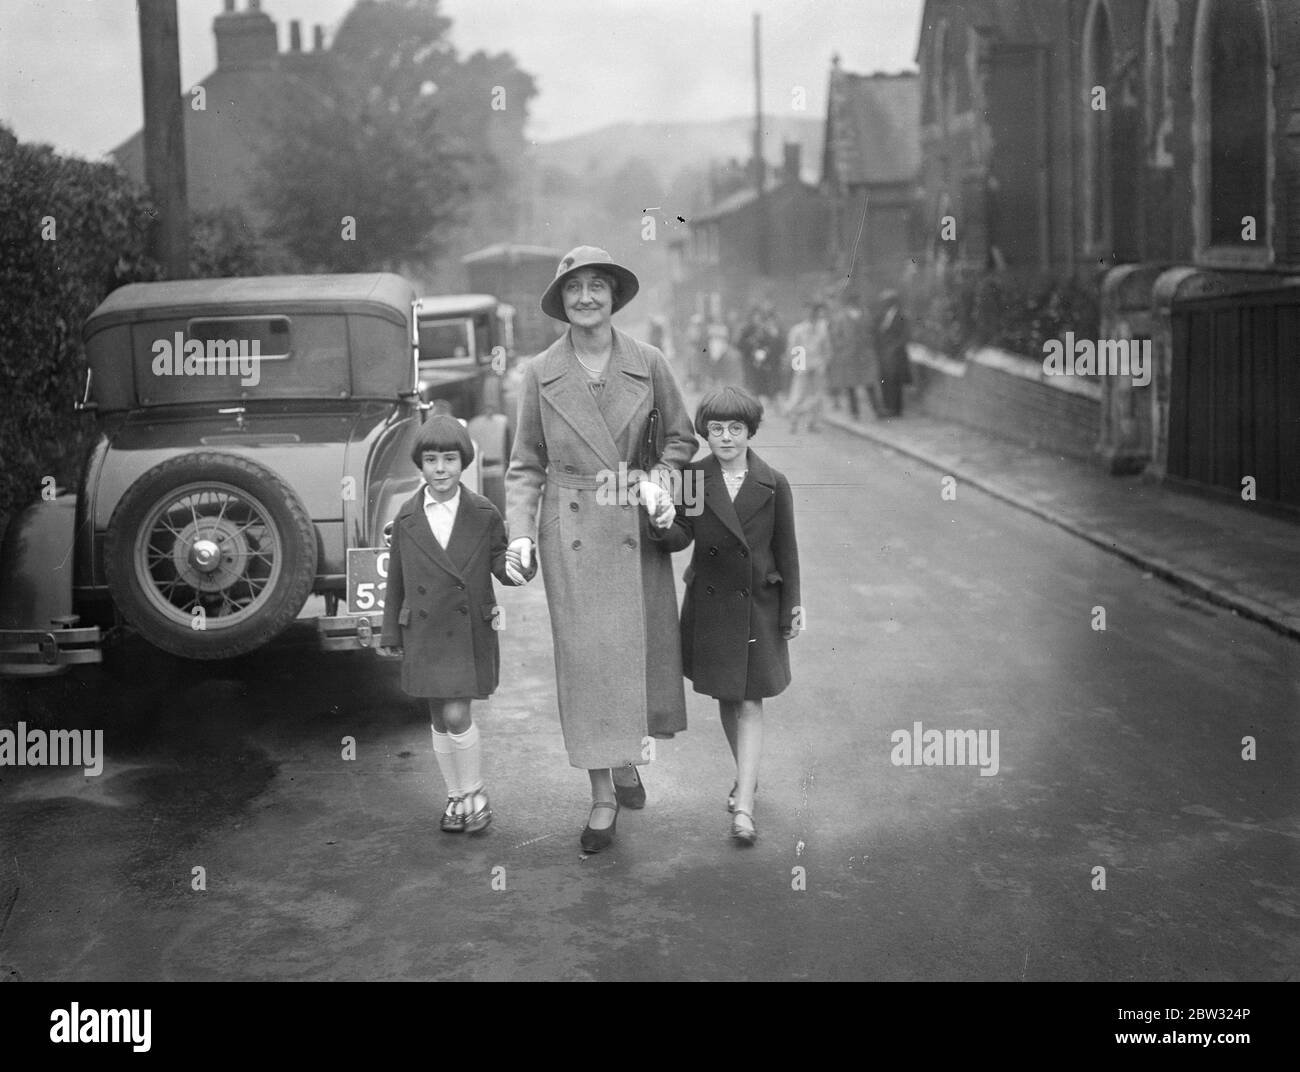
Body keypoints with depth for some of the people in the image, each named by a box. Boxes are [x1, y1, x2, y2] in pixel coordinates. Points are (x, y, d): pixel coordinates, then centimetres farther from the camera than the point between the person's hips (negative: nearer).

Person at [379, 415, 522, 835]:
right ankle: (455, 796, 26)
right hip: (424, 633, 2)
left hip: (469, 631, -2)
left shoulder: (484, 514, -5)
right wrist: (390, 633, 11)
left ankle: (475, 792, 10)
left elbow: (501, 567, 0)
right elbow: (396, 579, 7)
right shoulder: (407, 518, 0)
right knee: (439, 721, 10)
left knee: (456, 716, -11)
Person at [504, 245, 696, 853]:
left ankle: (626, 758, 37)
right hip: (569, 530, -1)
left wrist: (659, 480, -7)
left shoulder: (648, 364, -1)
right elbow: (525, 464, 3)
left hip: (636, 527, 1)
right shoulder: (541, 373, -1)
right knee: (585, 656, 0)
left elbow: (680, 437, 11)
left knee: (643, 646, 9)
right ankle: (602, 797, 11)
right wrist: (520, 534, -9)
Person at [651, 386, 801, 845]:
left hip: (758, 605, -2)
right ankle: (747, 777, 36)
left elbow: (786, 549, 0)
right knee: (726, 700, 15)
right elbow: (681, 539, -11)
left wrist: (792, 607, 2)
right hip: (710, 605, 2)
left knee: (750, 704, -4)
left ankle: (744, 807, -6)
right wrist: (663, 527, -33)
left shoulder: (773, 485, -7)